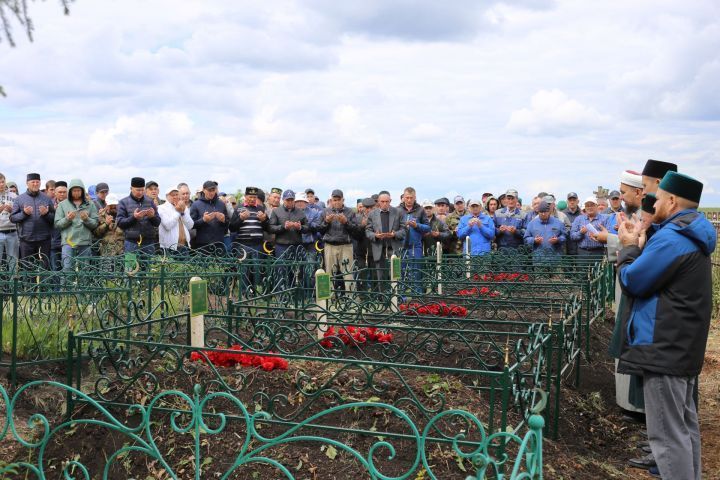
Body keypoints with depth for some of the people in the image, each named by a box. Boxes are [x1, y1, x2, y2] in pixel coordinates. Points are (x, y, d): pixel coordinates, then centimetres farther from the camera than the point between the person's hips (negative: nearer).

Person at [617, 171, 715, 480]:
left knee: (667, 434, -5)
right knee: (685, 425, 19)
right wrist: (639, 244, 8)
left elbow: (631, 282, -15)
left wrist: (629, 247, 0)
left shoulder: (672, 238, -20)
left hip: (664, 349, -11)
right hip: (684, 346, 11)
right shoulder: (691, 235, 13)